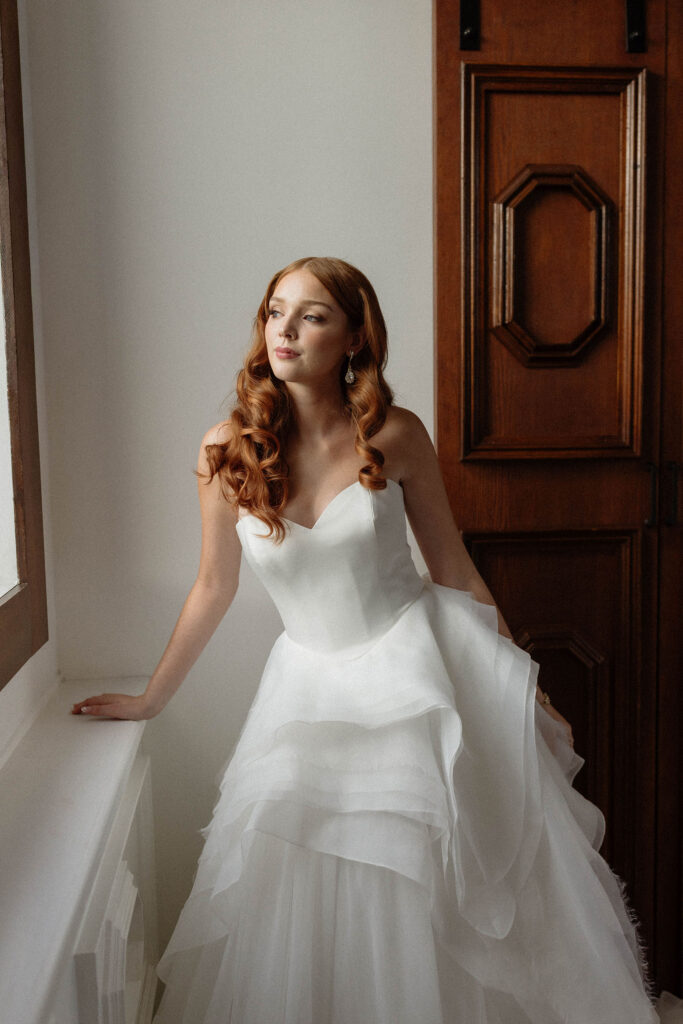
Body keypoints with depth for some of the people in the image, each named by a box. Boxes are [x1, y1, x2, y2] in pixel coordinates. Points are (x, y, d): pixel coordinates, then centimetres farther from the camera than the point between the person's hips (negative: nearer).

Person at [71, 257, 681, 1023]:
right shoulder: (226, 451, -7)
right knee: (301, 915, 8)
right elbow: (214, 587, 5)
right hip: (313, 689, 2)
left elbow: (454, 570, 0)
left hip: (420, 673, -1)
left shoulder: (395, 436, -10)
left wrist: (519, 689, 4)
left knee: (438, 907, 7)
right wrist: (151, 699, 12)